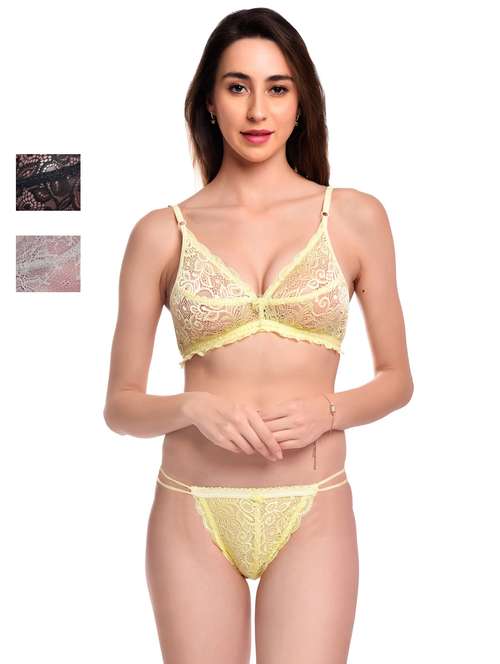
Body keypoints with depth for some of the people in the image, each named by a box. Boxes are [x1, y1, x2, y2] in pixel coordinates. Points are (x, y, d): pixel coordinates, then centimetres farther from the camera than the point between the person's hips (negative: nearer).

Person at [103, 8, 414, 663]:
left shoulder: (355, 217, 1)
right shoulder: (161, 233, 1)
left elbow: (397, 379, 8)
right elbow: (121, 405, 4)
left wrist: (327, 410, -11)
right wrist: (194, 407, -15)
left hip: (312, 515, 0)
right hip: (194, 514, 0)